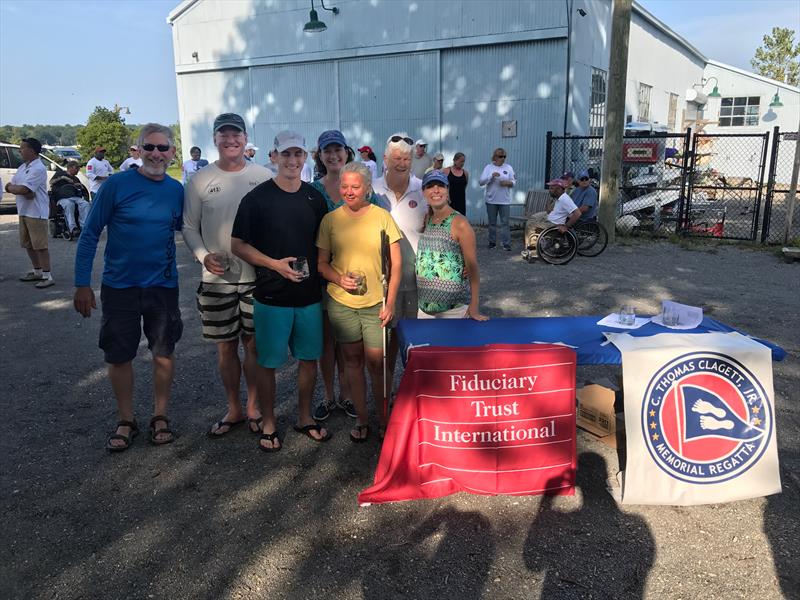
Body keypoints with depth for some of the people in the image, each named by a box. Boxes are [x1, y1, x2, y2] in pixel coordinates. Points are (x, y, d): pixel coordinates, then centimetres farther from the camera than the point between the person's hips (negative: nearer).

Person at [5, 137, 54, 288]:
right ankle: (37, 272, 26)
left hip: (36, 212, -9)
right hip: (23, 211, 9)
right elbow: (10, 186, 8)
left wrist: (11, 187, -1)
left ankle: (47, 276, -3)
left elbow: (23, 189, -22)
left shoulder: (38, 168, -15)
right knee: (28, 244, 15)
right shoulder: (22, 167, 14)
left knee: (40, 245, -7)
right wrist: (21, 190, -13)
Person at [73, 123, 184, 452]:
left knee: (164, 354, 9)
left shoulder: (176, 190, 0)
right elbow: (90, 234, -6)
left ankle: (160, 417, 27)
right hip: (119, 286, -2)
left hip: (163, 285, 2)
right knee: (119, 356, 8)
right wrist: (82, 283, -9)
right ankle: (126, 421, 26)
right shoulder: (117, 184, -10)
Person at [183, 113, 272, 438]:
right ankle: (234, 410, 28)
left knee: (254, 344, 8)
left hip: (257, 276, 0)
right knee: (226, 347, 10)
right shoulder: (199, 180, 1)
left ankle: (253, 407, 27)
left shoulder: (263, 177, 0)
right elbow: (189, 227, 5)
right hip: (217, 278, 1)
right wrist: (204, 256, -11)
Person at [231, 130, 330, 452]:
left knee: (309, 357, 12)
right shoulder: (257, 197, -7)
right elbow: (238, 245, -6)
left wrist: (321, 274, 4)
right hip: (271, 296, -4)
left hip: (310, 295, 4)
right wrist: (275, 264, -18)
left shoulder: (315, 198, 6)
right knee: (268, 362, 5)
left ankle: (305, 417, 30)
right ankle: (268, 424, 23)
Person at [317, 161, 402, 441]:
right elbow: (321, 262, 5)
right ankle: (361, 419, 26)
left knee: (376, 362, 2)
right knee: (352, 359, 12)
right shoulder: (330, 219, 0)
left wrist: (390, 302, -7)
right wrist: (339, 279, -14)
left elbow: (396, 263, -1)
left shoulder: (382, 217, -4)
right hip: (341, 302, 2)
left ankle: (383, 419, 20)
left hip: (376, 302, -2)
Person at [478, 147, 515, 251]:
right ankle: (492, 242, 20)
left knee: (505, 223, -3)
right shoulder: (488, 167, 2)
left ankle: (506, 244, -2)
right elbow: (480, 182, -6)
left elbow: (514, 182, 7)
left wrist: (508, 183, -15)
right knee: (492, 223, 9)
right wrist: (491, 176, -19)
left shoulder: (508, 167, 6)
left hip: (505, 200, 0)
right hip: (491, 200, 0)